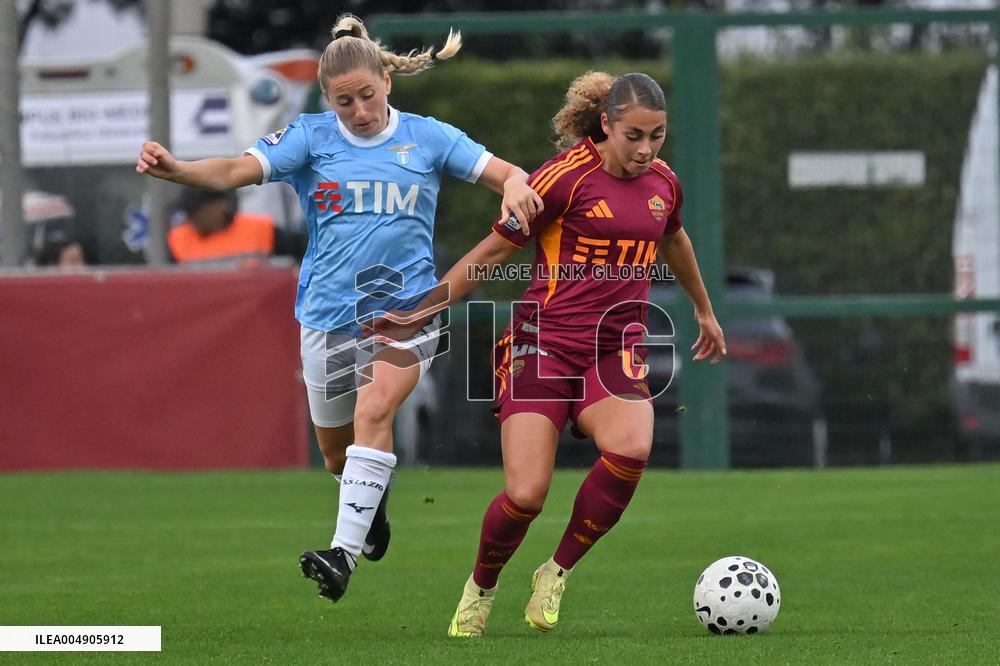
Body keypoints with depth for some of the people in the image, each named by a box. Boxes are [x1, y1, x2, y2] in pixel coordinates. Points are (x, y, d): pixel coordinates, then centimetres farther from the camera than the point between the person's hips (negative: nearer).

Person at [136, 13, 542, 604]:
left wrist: (515, 185, -24)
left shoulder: (427, 137, 1)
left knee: (374, 410, -26)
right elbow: (235, 171, -13)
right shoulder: (311, 137, -1)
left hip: (405, 309, -2)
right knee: (335, 449, 13)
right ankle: (375, 498, 49)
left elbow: (503, 173, 1)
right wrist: (174, 168, -32)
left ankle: (345, 553, -31)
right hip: (329, 311, 2)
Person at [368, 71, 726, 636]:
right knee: (526, 494, -15)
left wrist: (705, 311, 45)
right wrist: (421, 313, -2)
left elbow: (674, 241, 31)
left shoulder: (662, 182, 8)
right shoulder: (566, 176, -10)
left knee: (631, 449, -29)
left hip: (615, 350, 4)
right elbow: (493, 250, -2)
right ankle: (480, 590, 19)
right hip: (544, 345, -4)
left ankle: (556, 574, -8)